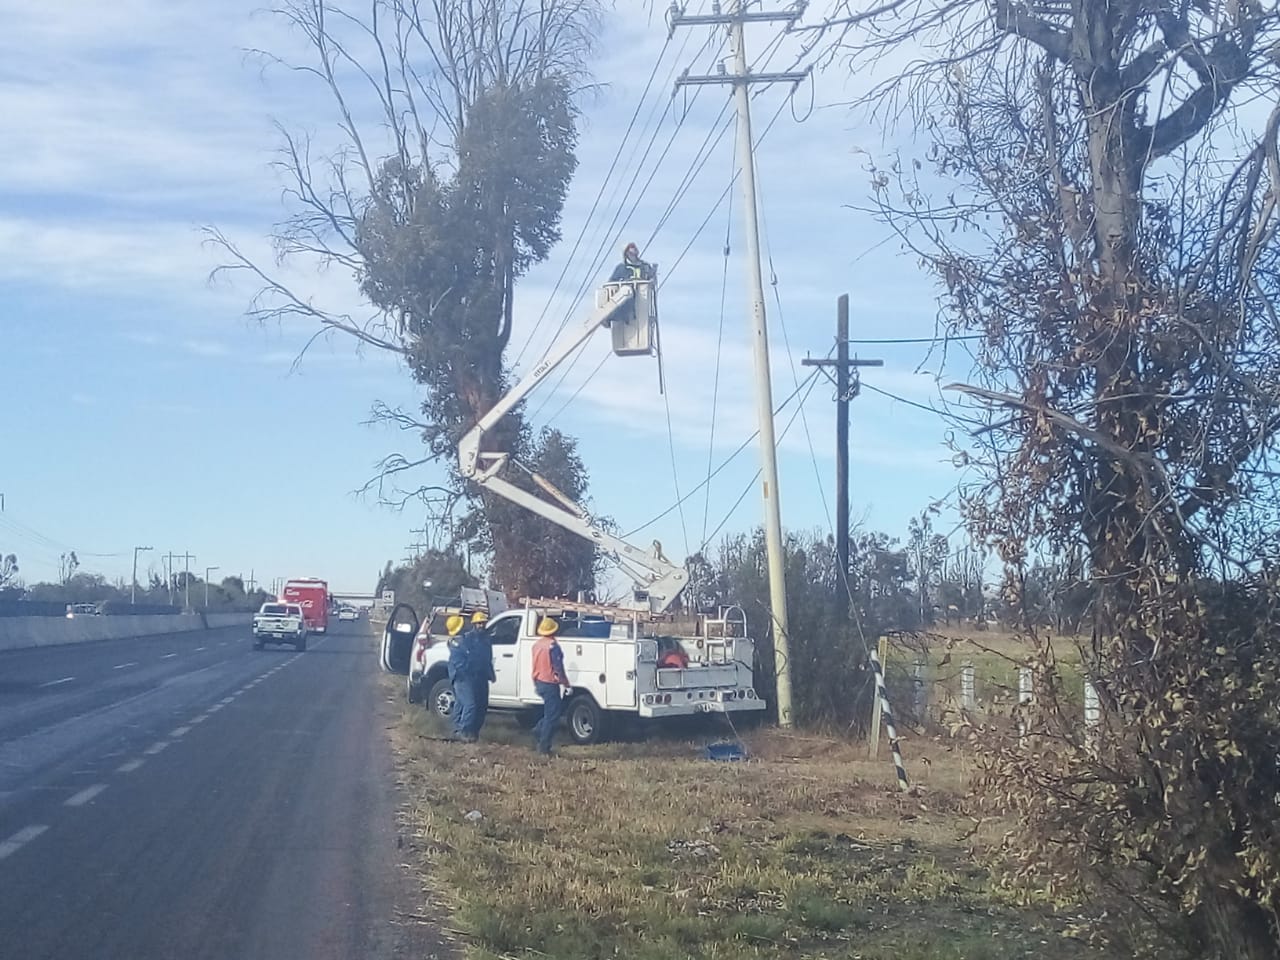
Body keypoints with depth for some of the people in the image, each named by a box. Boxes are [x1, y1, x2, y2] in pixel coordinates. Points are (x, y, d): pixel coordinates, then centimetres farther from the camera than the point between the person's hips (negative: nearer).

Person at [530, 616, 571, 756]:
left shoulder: (537, 644, 7)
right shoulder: (553, 645, -17)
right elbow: (558, 667, -19)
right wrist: (565, 684, -12)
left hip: (539, 683, 8)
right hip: (551, 684, -8)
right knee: (551, 716, -1)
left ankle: (539, 730, 14)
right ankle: (544, 747, 1)